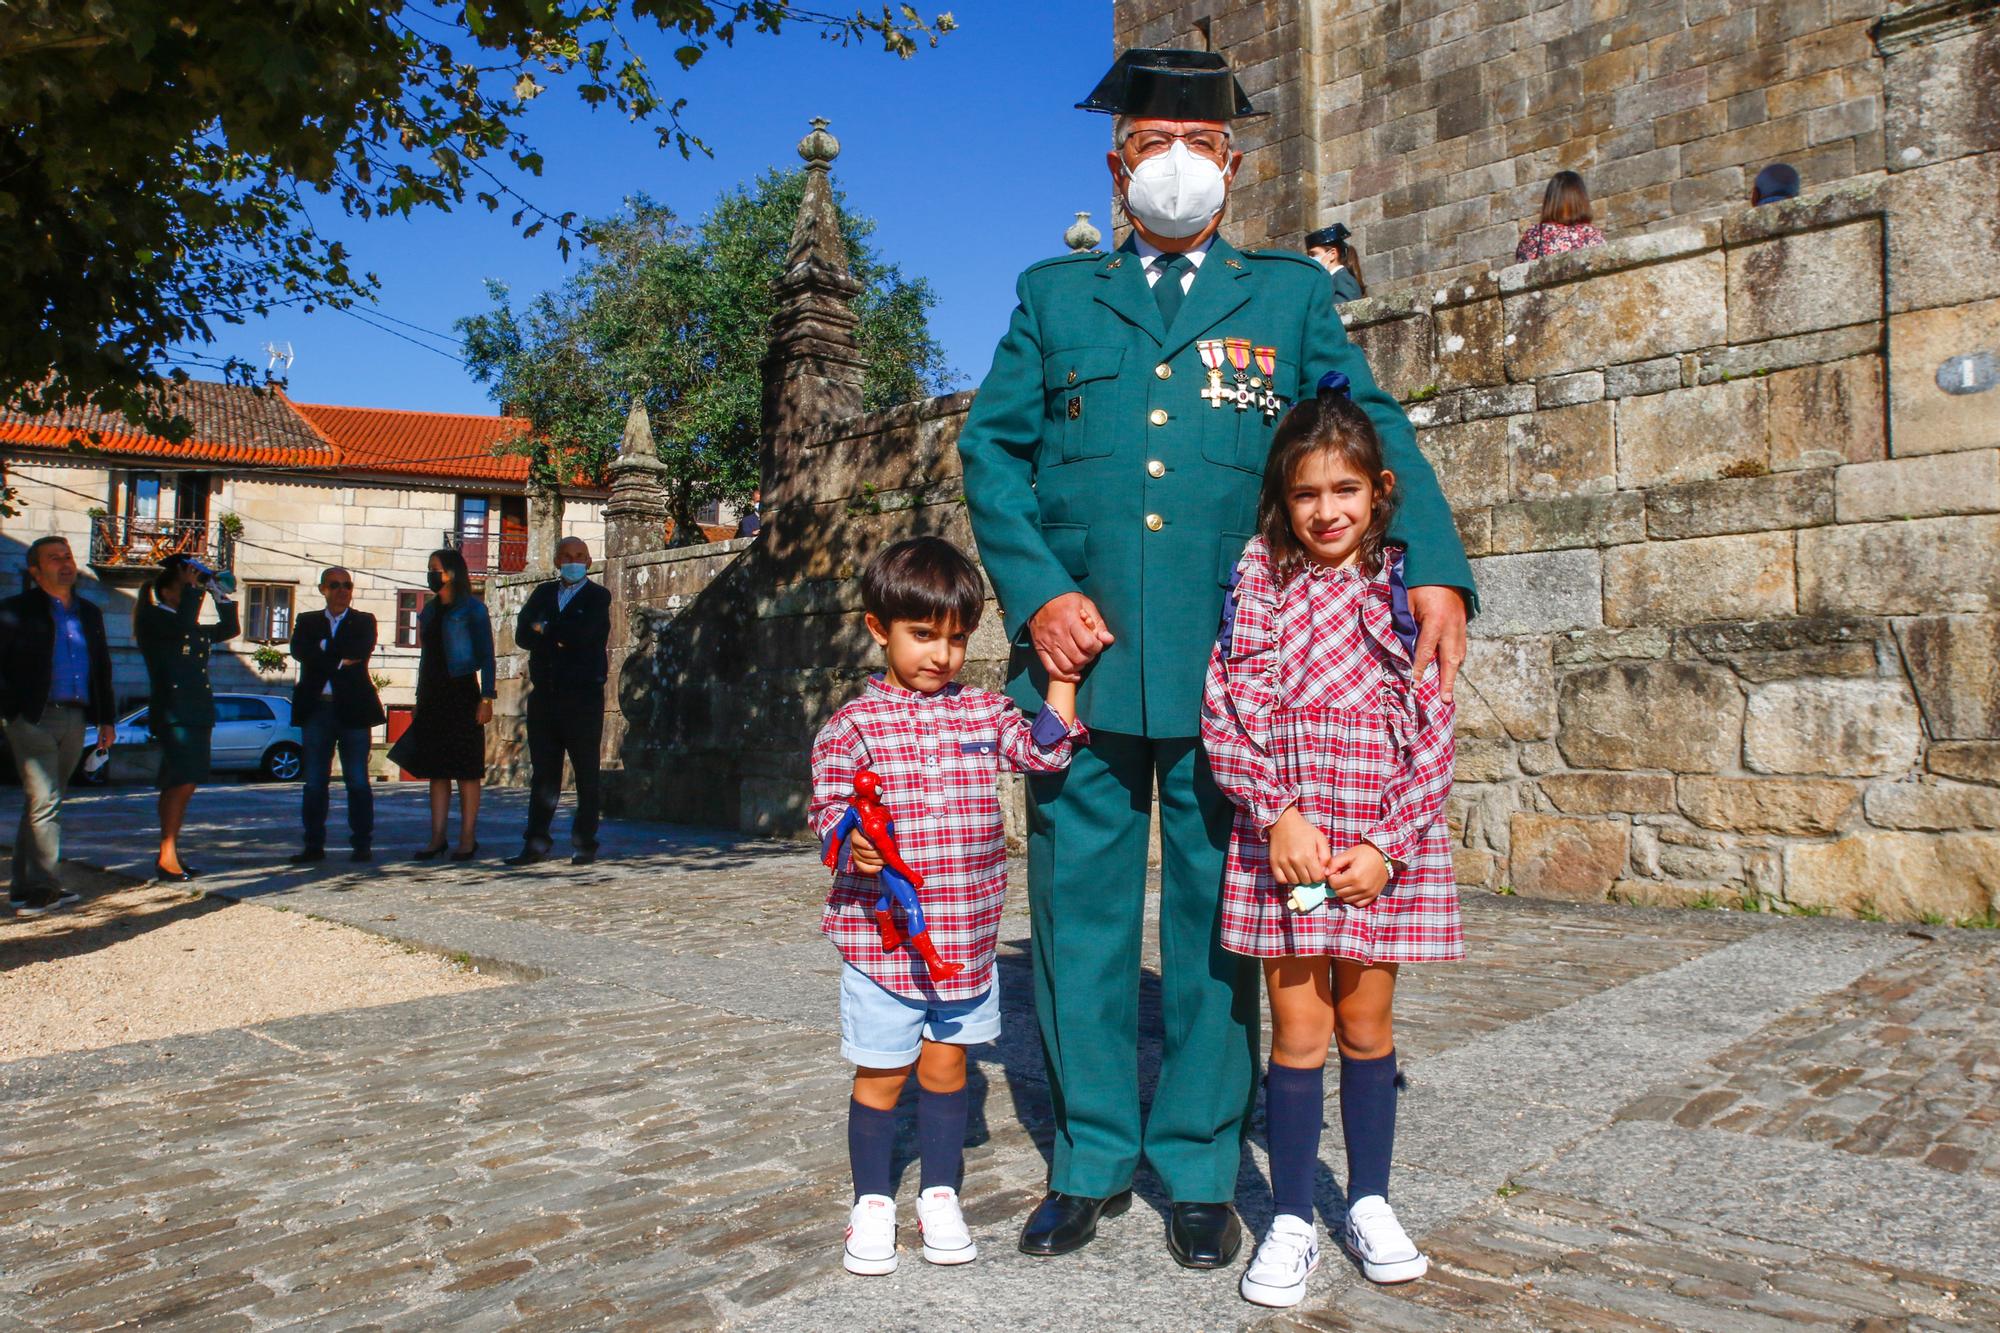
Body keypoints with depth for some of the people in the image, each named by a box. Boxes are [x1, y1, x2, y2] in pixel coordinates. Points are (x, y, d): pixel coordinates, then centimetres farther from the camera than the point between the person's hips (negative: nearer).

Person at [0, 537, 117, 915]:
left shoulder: (89, 613, 18)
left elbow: (102, 668, 22)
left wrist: (107, 718, 18)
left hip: (74, 720, 5)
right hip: (33, 718, -5)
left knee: (40, 804, 11)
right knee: (43, 803, -11)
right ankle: (44, 887, -9)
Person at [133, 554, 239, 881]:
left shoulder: (195, 631, 20)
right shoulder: (151, 619, -3)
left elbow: (229, 629, 19)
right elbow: (183, 623, -21)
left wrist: (220, 590, 13)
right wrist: (192, 585, -9)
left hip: (198, 714, 8)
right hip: (172, 714, -8)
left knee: (181, 785, 9)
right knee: (182, 782, -16)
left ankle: (171, 855, 13)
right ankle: (166, 857, -14)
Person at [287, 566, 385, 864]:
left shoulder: (364, 622, 10)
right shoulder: (307, 621, 15)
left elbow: (362, 651, -10)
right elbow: (299, 650, -5)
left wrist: (324, 648, -5)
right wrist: (339, 659, -13)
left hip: (353, 708, -2)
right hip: (316, 708, 2)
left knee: (358, 781, -1)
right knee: (314, 781, 4)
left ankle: (362, 845, 4)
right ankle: (314, 845, 10)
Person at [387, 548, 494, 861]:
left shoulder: (471, 609, -3)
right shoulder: (430, 610, 16)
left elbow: (486, 656, -6)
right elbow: (426, 655, 20)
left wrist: (486, 698, -14)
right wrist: (420, 699, 16)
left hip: (461, 693, -7)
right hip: (433, 695, 7)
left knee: (465, 769, -4)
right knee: (436, 769, 6)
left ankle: (468, 838, 0)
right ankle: (437, 837, 9)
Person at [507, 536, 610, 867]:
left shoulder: (598, 597, 2)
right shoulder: (543, 593, 16)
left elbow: (581, 631, -15)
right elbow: (522, 634, 3)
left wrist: (545, 628, -1)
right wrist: (560, 638, -10)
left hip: (583, 697, -4)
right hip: (544, 695, 4)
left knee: (586, 774, 1)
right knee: (543, 773, 6)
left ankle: (585, 844, 6)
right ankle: (536, 844, 9)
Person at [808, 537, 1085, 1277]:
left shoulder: (983, 713, 6)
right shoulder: (853, 725, -6)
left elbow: (1047, 751, -1)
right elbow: (829, 811, -8)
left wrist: (1062, 675, -5)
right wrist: (852, 844, -28)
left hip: (965, 936, 3)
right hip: (882, 935, -3)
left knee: (947, 1064, 15)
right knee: (881, 1073, 8)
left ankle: (941, 1196, 31)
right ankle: (872, 1204, 27)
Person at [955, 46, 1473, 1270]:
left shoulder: (1292, 294, 13)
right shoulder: (1055, 296, 15)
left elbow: (1376, 433, 5)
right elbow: (992, 451, 9)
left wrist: (1435, 571, -11)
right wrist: (1036, 592, -6)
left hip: (1230, 666, -1)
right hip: (1080, 656, 1)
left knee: (1217, 919, 6)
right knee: (1081, 914, 7)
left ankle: (1200, 1167, 23)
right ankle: (1093, 1157, 24)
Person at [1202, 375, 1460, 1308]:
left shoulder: (1407, 592, 3)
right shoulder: (1259, 582, 2)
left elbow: (1433, 736, 0)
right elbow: (1226, 712, -4)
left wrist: (1386, 847, -9)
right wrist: (1278, 816, -14)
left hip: (1383, 850, 1)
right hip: (1283, 839, -1)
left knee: (1366, 1026, 12)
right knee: (1298, 1032, 5)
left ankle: (1370, 1202, 31)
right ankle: (1292, 1221, 20)